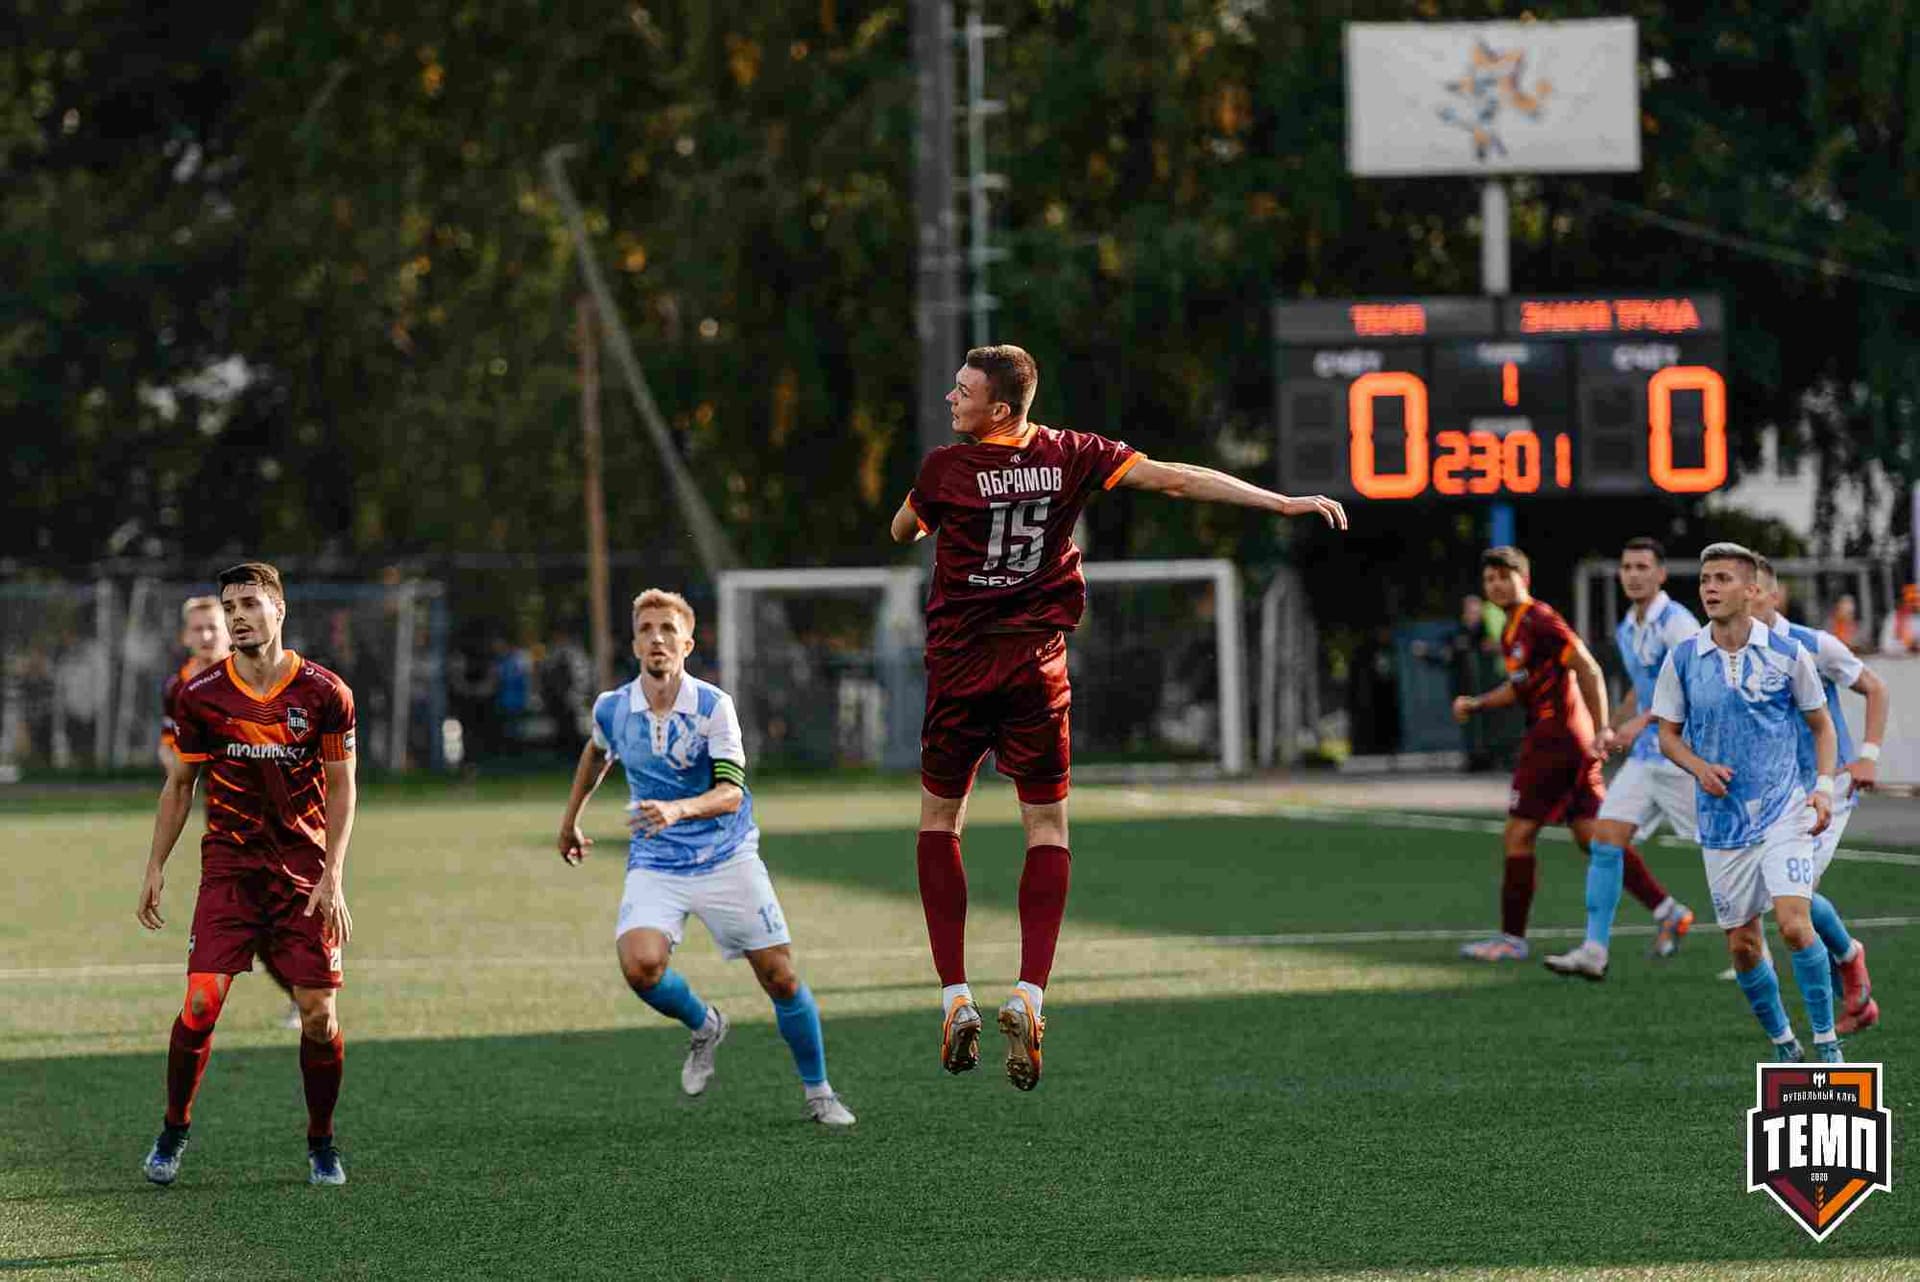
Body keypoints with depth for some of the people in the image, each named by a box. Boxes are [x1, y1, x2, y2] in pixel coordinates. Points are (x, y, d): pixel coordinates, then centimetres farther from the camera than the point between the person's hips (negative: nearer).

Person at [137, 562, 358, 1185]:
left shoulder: (325, 694, -4)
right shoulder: (200, 696, -1)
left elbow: (341, 787, 0)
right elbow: (180, 784, 10)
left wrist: (332, 878, -8)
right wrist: (155, 867, 4)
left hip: (304, 870, 0)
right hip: (227, 866, 0)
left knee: (318, 1013, -3)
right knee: (201, 1002, -12)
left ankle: (321, 1144, 16)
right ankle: (173, 1130, 7)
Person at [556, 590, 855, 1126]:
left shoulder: (713, 706, -14)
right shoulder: (612, 709, -3)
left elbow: (730, 794, -23)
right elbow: (597, 753, 22)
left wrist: (679, 809, -42)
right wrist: (570, 819, 30)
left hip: (727, 860, -2)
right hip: (653, 866, 2)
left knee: (780, 978, -2)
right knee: (640, 965, -24)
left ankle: (819, 1093, 18)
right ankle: (704, 1027, 9)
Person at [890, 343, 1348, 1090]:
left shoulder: (946, 468, -7)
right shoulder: (1070, 456, -1)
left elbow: (901, 533, 11)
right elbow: (1174, 480, -4)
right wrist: (1283, 503, -2)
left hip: (960, 664, -2)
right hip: (1037, 667, 2)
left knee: (939, 818, 12)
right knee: (1047, 827, 6)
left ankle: (955, 999, 3)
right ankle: (1028, 998, -10)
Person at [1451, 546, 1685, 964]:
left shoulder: (1539, 620, -12)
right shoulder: (1514, 631, 17)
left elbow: (1589, 670, -17)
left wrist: (1600, 733, -21)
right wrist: (1476, 704, 14)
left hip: (1555, 741, -10)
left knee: (1517, 836, -4)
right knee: (1594, 838, 8)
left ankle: (1512, 938, 3)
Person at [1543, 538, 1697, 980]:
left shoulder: (1676, 623, -14)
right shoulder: (1627, 631, 13)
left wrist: (1643, 721, -33)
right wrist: (1613, 728, 16)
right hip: (1646, 757, 8)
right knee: (1605, 837, -5)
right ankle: (1594, 951, -7)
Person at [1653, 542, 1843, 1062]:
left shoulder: (1788, 654, -3)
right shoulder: (1682, 659, 0)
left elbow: (1821, 726, 7)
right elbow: (1668, 734, 9)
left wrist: (1824, 786, -7)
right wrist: (1699, 767, -11)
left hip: (1784, 813, -3)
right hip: (1721, 820, 3)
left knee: (1794, 924, -19)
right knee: (1743, 946, 5)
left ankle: (1827, 1043, -7)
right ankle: (1784, 1047, 25)